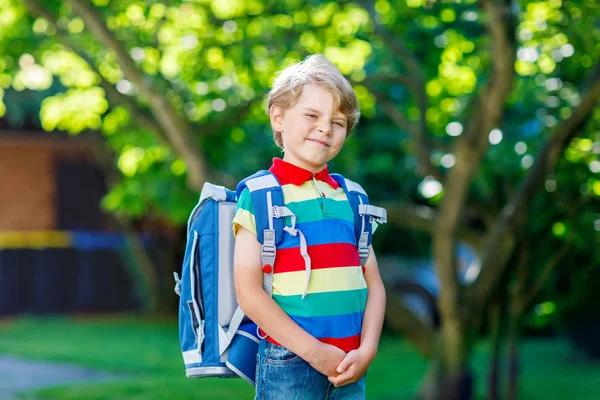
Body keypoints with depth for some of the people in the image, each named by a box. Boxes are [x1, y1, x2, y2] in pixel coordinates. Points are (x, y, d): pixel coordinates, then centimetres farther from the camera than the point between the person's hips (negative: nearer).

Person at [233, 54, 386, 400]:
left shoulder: (349, 198, 12)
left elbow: (373, 283, 11)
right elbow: (249, 292, -9)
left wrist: (366, 351, -5)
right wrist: (313, 351, -13)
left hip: (349, 369, 5)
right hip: (288, 366, -5)